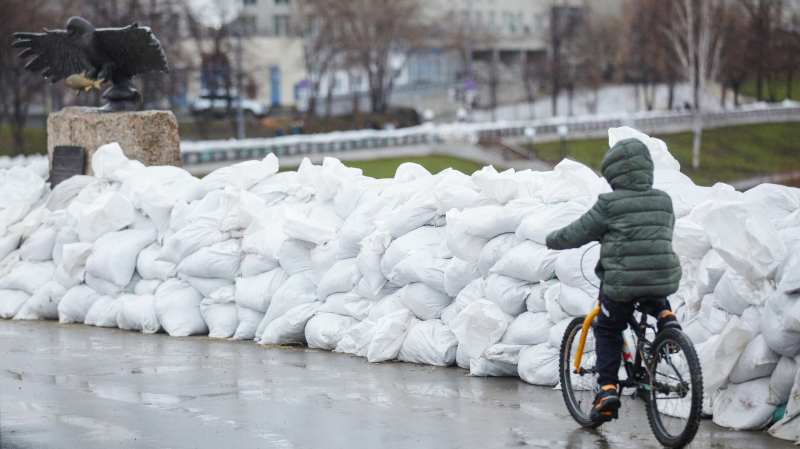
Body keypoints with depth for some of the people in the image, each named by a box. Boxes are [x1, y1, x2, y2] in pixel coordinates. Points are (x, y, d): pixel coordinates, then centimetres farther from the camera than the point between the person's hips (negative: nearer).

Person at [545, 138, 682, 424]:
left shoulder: (609, 205, -8)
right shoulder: (664, 201, 6)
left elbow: (575, 235, 0)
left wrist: (552, 240, 20)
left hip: (621, 284, -4)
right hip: (663, 280, 4)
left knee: (607, 332, 16)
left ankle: (607, 390, 5)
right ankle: (664, 316, 12)